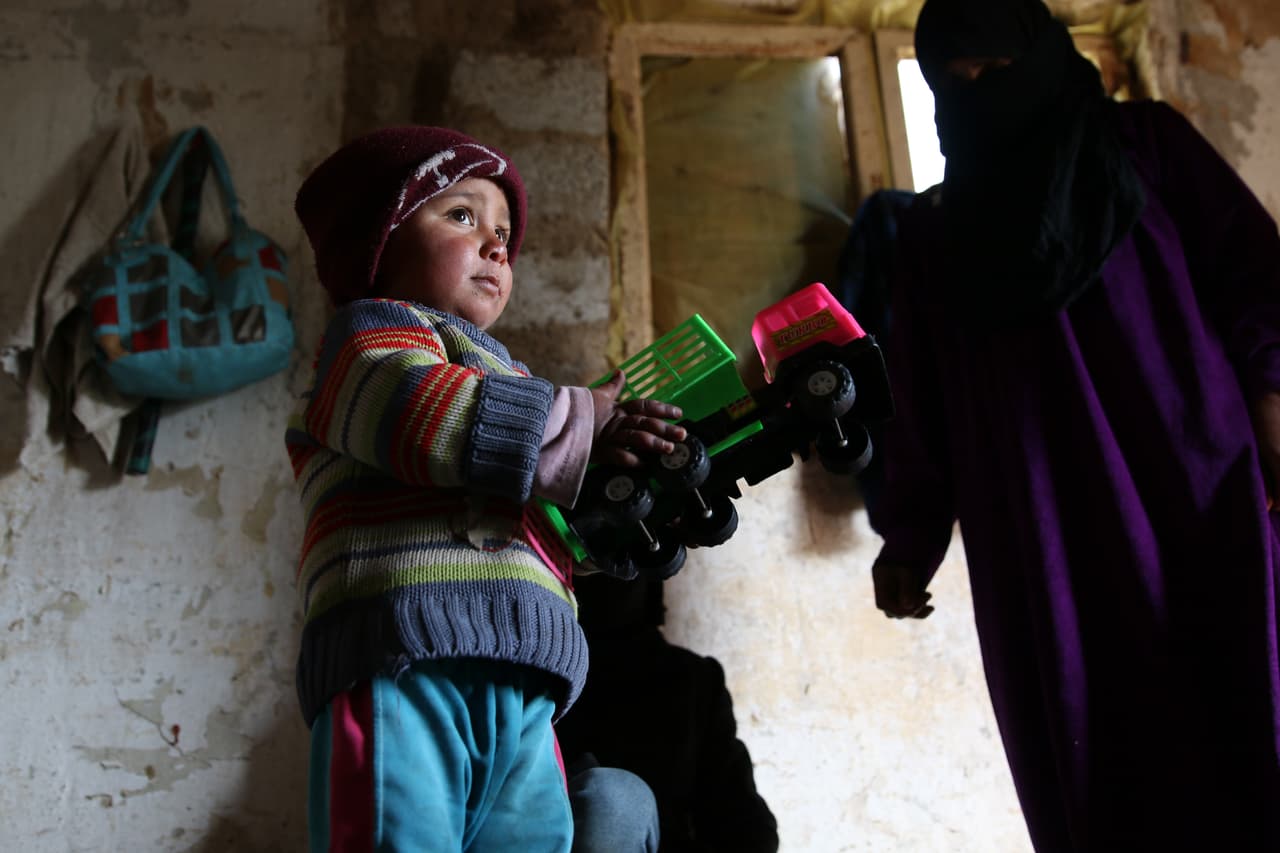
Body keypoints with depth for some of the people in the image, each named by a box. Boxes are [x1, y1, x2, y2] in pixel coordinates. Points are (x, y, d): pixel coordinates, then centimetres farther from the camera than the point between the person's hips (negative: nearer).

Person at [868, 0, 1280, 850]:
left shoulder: (1147, 142, 14)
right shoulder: (933, 234, 17)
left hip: (1197, 495, -1)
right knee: (1093, 764, -1)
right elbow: (922, 404, 13)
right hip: (1039, 536, 1)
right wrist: (909, 538, 6)